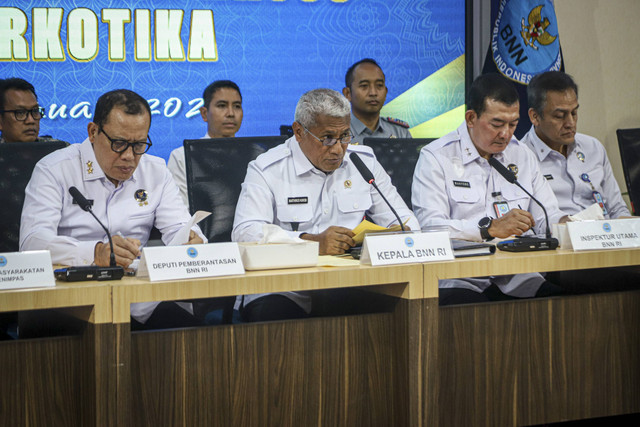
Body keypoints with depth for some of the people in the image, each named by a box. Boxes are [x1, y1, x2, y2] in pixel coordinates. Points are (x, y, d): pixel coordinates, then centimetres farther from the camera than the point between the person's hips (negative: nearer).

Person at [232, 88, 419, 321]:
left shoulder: (363, 161, 14)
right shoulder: (267, 170, 0)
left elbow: (403, 219, 17)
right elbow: (245, 233, -15)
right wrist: (311, 241, -28)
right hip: (284, 290, -4)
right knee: (272, 313, -38)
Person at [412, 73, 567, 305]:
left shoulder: (522, 155, 19)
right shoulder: (436, 157, 0)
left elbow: (547, 216, 17)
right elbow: (429, 225, -14)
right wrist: (491, 228, -25)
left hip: (516, 280, 5)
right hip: (460, 281, -5)